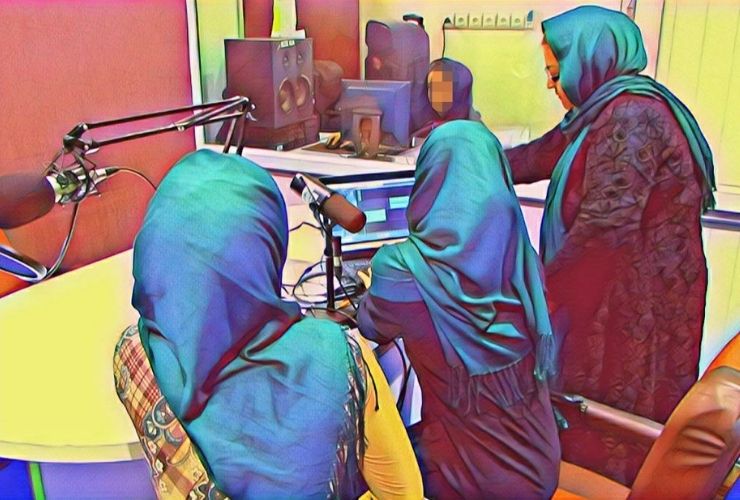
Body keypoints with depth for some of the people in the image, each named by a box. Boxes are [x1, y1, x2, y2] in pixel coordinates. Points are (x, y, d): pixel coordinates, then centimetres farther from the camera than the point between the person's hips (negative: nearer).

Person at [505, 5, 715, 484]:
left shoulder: (631, 115, -21)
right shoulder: (605, 111, 10)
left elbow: (606, 222, -28)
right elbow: (541, 155, 20)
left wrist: (547, 284, -18)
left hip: (636, 300, -9)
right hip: (616, 291, 10)